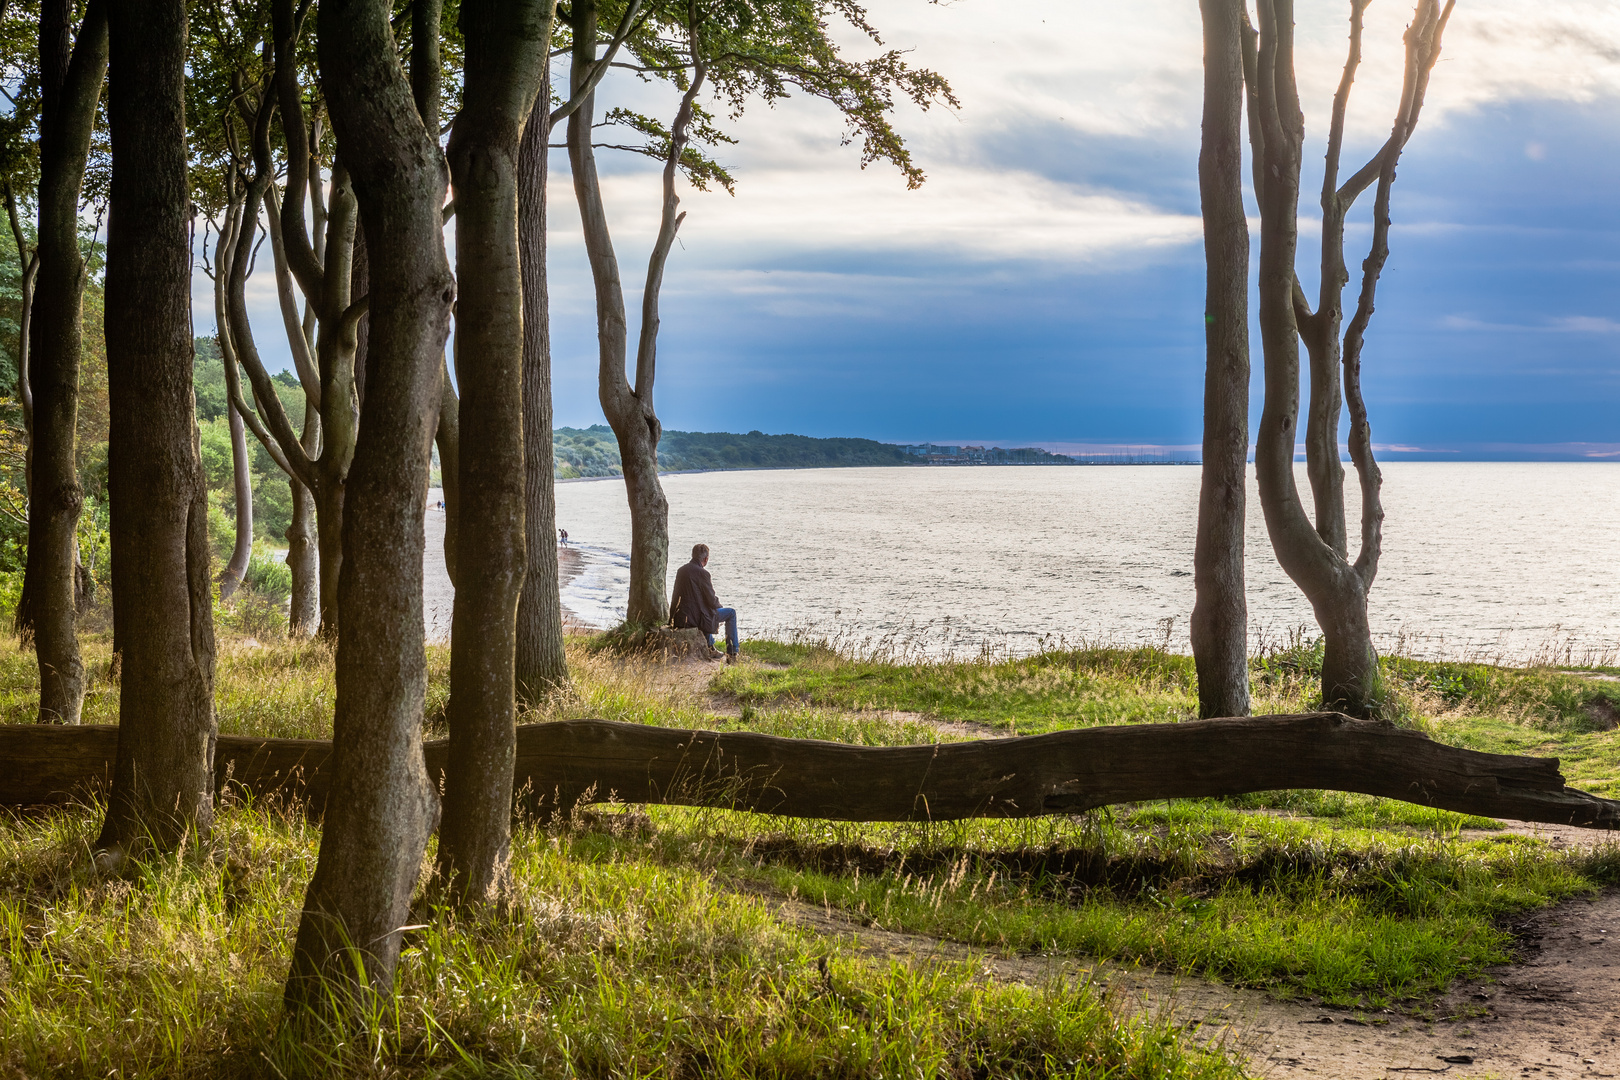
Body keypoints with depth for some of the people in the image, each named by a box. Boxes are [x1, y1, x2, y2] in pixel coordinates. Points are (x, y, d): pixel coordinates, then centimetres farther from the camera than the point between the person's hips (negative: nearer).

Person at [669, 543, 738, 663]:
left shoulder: (681, 571, 3)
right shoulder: (702, 573, -18)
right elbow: (712, 602, -14)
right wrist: (718, 603, 9)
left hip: (681, 619, 8)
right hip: (698, 619, -8)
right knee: (731, 613, 13)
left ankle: (711, 649, 45)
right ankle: (732, 654, 15)